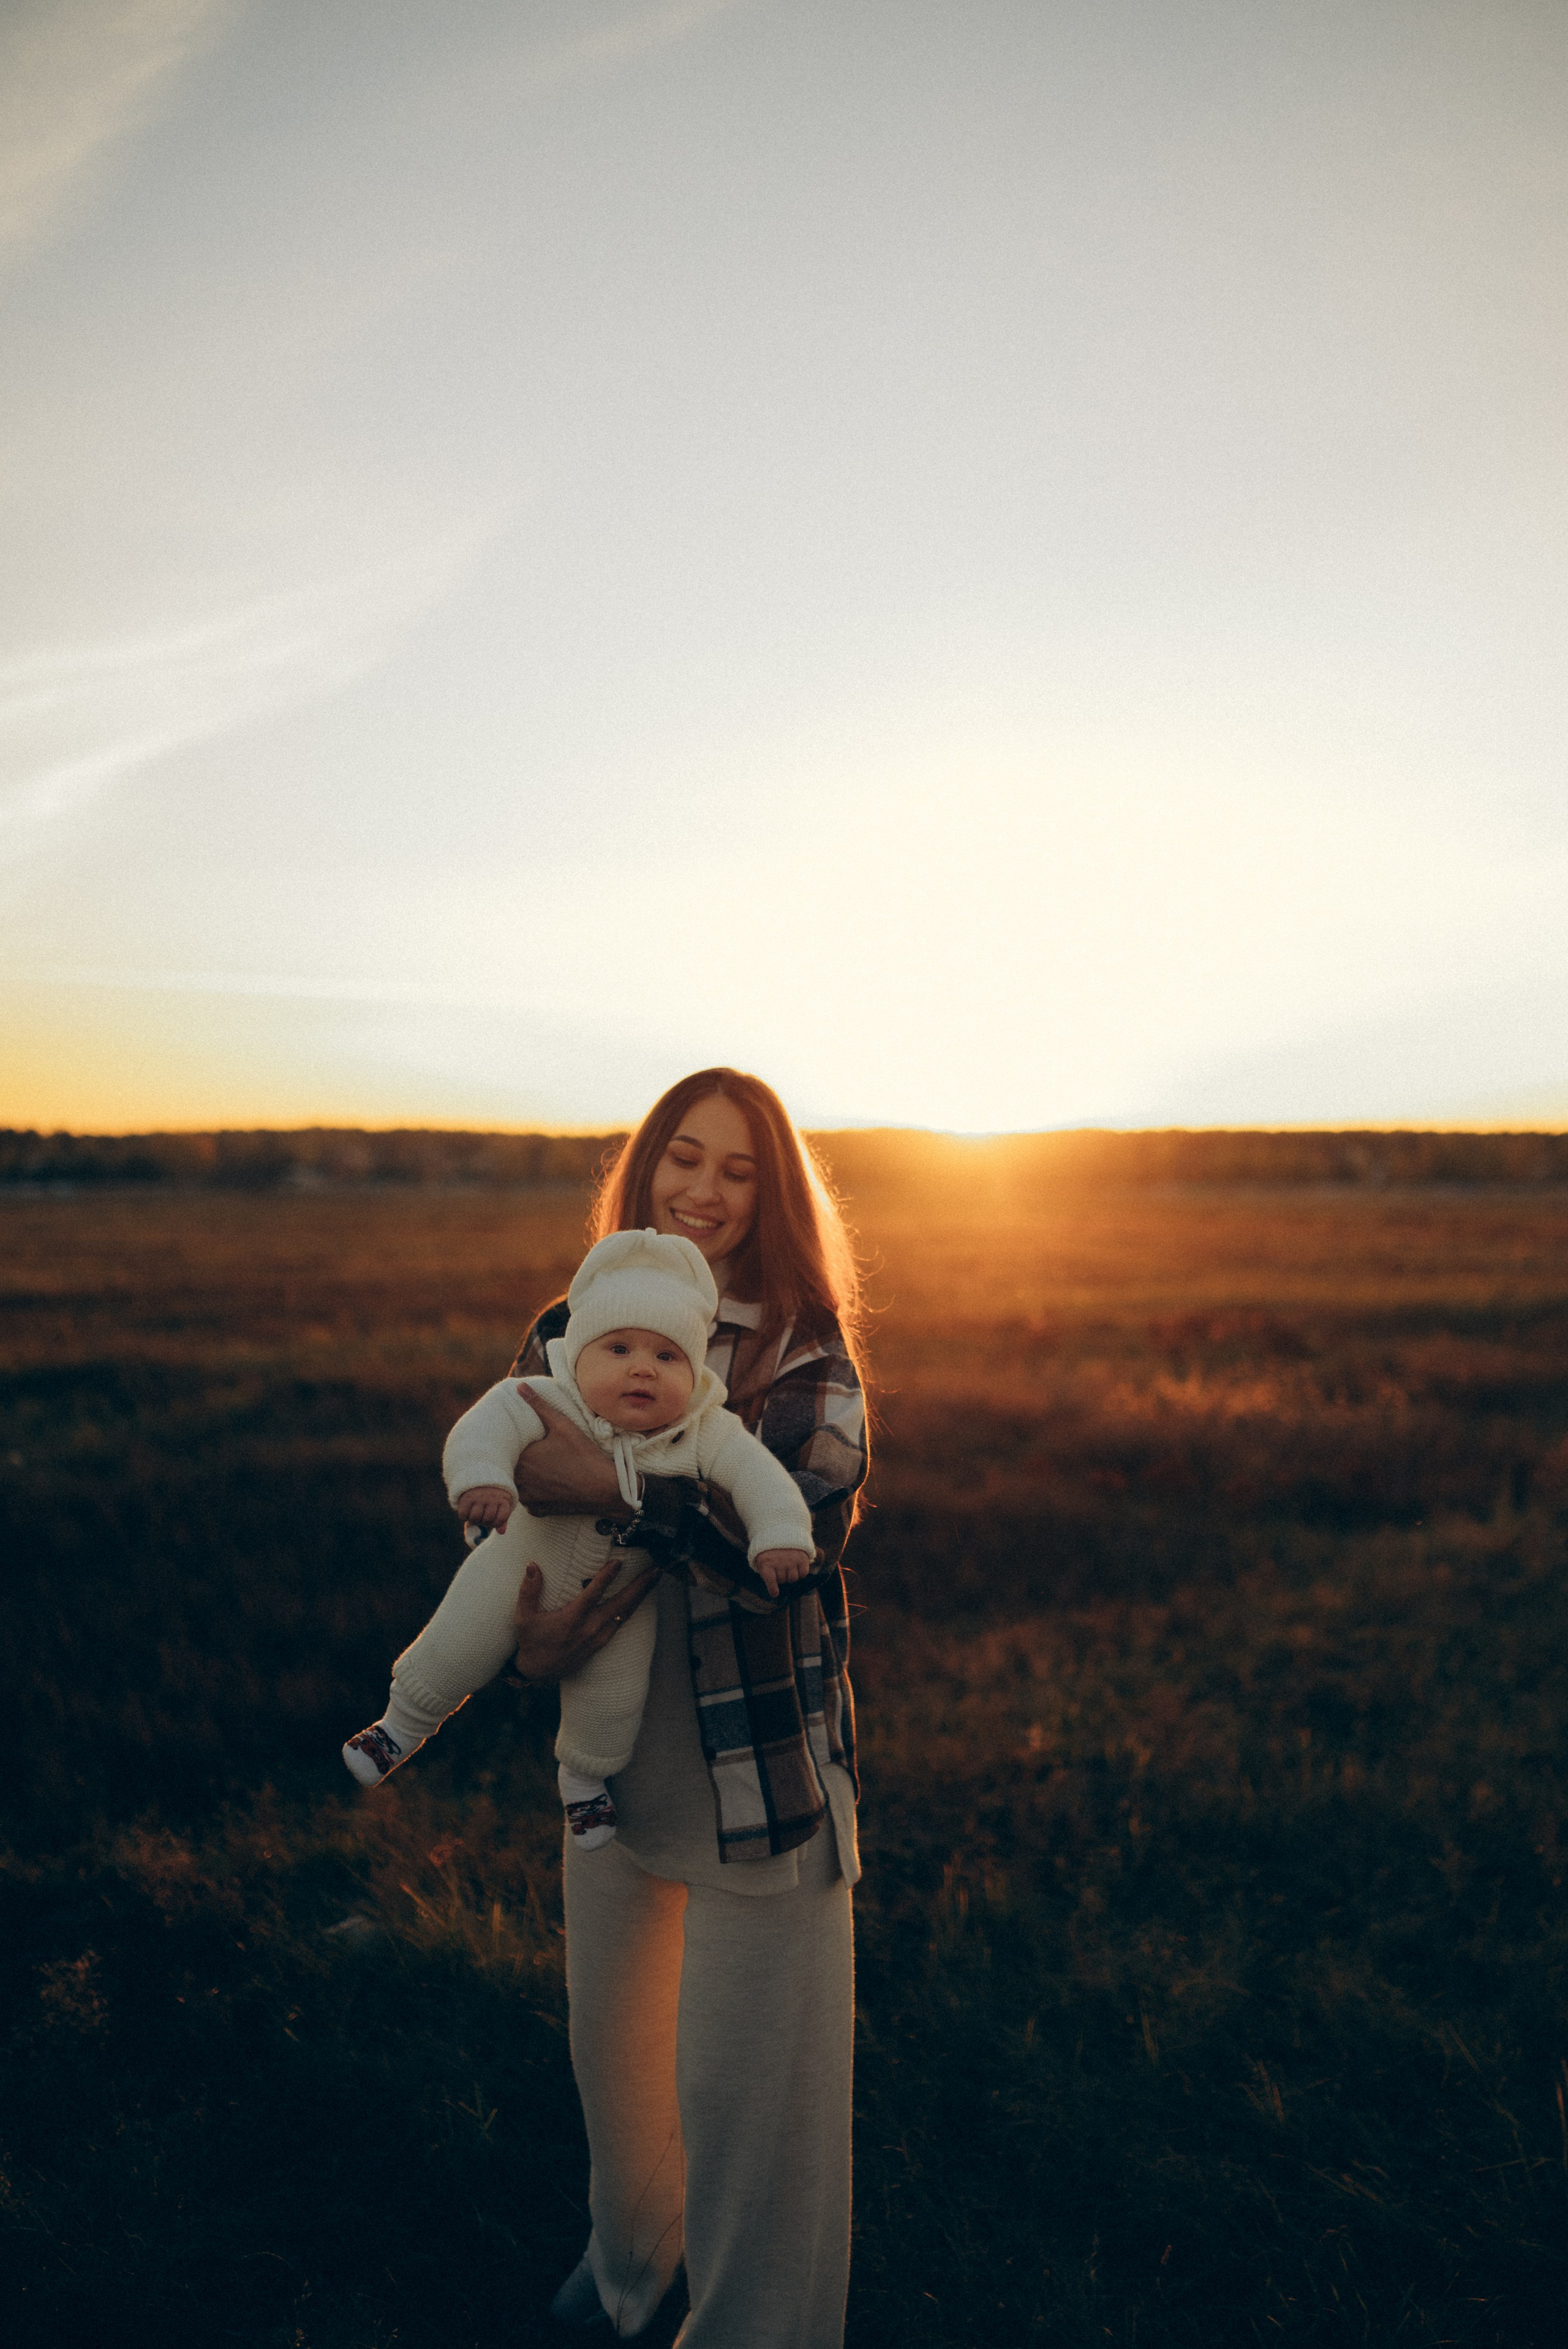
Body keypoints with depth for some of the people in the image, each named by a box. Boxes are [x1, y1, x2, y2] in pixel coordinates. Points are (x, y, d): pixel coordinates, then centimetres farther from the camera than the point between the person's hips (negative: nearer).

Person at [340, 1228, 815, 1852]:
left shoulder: (707, 1435, -24)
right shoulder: (552, 1405, -29)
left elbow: (759, 1477, -24)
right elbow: (492, 1422, -37)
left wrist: (780, 1537, -39)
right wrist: (482, 1477, -56)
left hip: (620, 1598, 1)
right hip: (524, 1567, -1)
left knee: (613, 1701, 10)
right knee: (456, 1651, 7)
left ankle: (586, 1775, 43)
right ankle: (404, 1723, 39)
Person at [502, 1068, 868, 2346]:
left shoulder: (807, 1350, -9)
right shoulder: (568, 1334, 2)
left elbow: (809, 1521, -23)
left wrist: (615, 1484, -31)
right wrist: (528, 1639, -12)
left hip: (763, 1760, -4)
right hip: (612, 1751, 5)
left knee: (749, 2076, 6)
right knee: (610, 2039, 23)